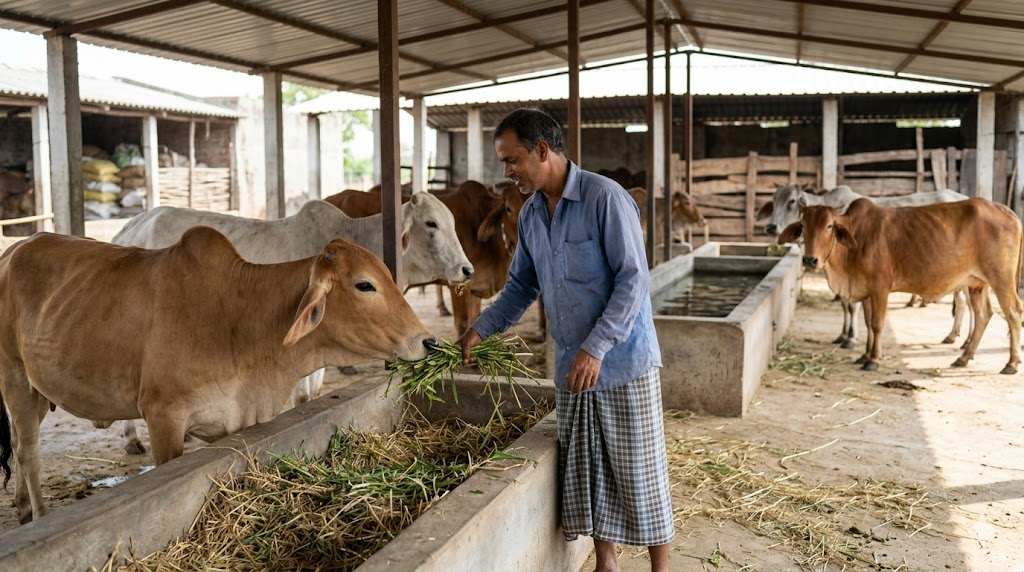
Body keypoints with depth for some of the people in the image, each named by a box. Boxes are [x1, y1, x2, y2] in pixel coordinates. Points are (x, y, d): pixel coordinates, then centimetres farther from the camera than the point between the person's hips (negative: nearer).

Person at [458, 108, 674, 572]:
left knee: (639, 470, 3)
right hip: (571, 367, 7)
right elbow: (522, 285, 18)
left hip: (623, 362, -6)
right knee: (587, 472, 13)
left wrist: (596, 348, -22)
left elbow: (633, 279, -17)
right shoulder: (530, 214, 8)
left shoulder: (604, 198, -15)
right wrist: (481, 329, 6)